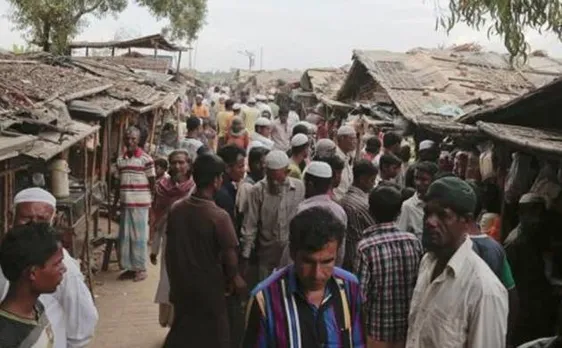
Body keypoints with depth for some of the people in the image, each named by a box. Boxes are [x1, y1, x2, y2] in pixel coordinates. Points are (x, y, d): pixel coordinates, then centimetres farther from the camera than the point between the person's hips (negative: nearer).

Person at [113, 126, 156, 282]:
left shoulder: (146, 159, -8)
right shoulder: (120, 160, 8)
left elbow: (152, 183, -5)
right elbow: (119, 184, 15)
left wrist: (153, 203, -7)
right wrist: (115, 202, 14)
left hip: (140, 204, -5)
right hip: (125, 204, 5)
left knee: (139, 237, 2)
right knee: (125, 237, 10)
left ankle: (141, 269, 12)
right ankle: (130, 267, 21)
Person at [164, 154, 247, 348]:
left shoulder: (176, 209, -6)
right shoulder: (219, 216, -23)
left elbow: (170, 250, 4)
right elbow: (229, 256, -19)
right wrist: (233, 279, 0)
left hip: (181, 284, 5)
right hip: (209, 288, -5)